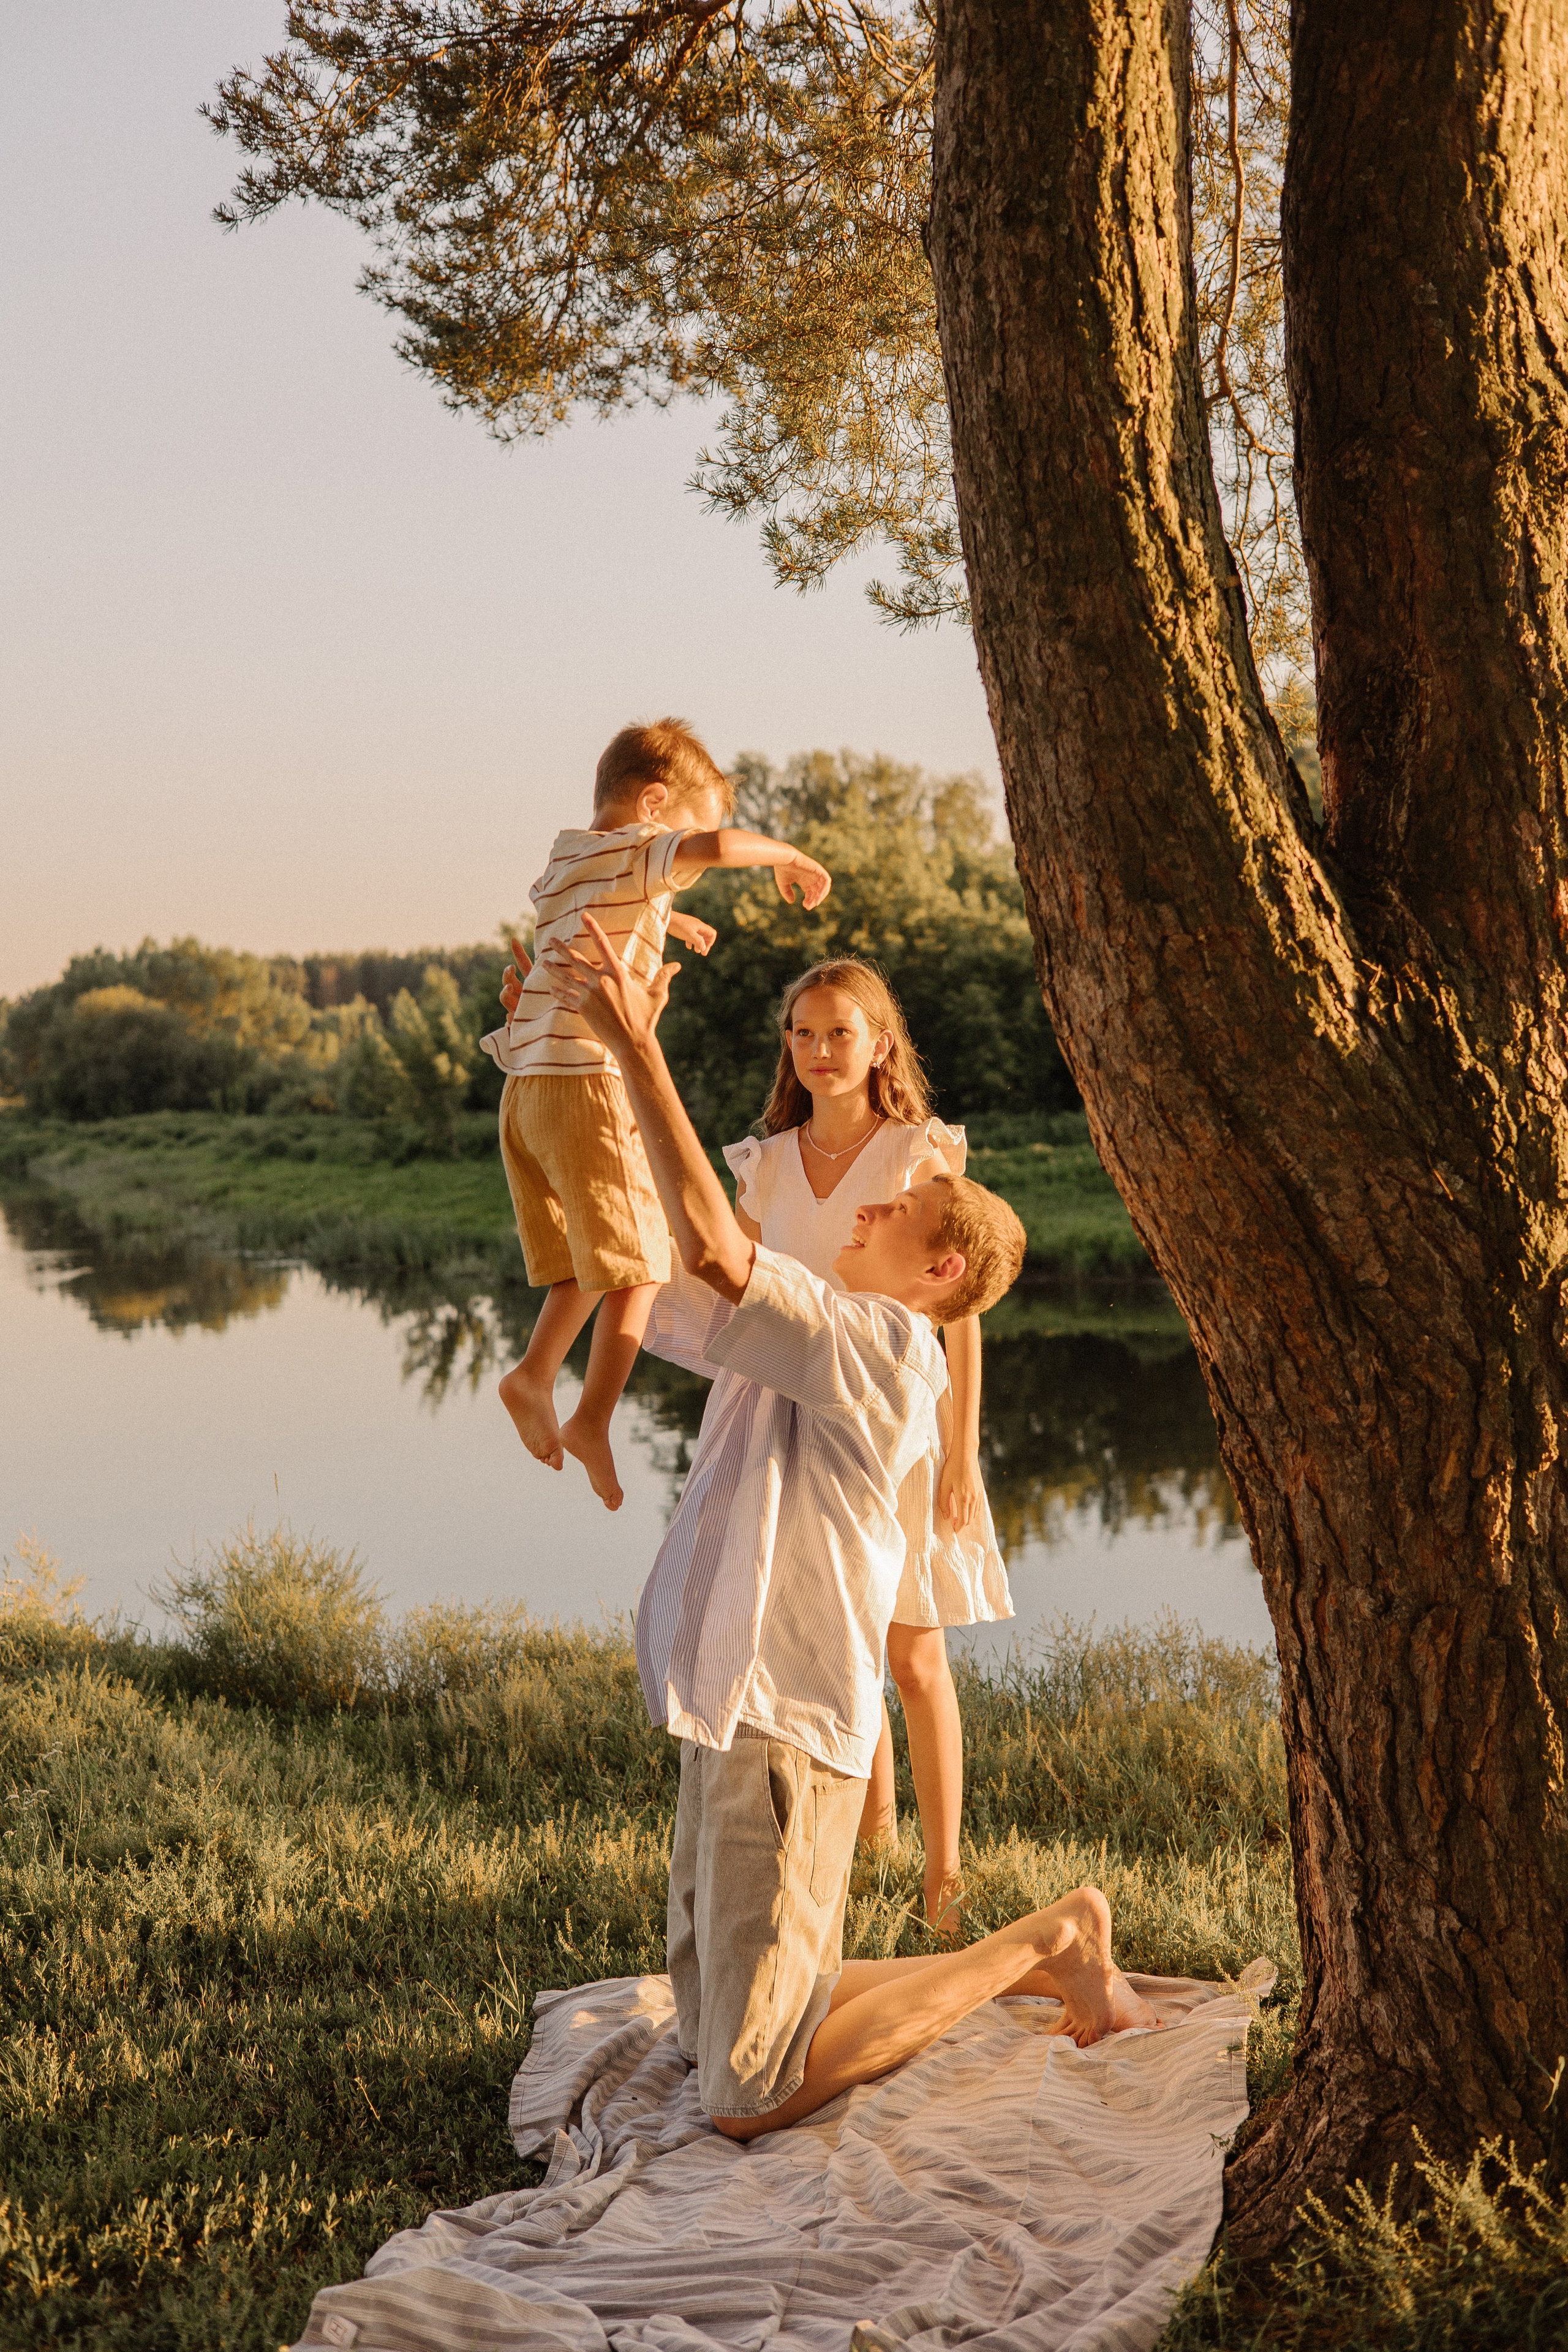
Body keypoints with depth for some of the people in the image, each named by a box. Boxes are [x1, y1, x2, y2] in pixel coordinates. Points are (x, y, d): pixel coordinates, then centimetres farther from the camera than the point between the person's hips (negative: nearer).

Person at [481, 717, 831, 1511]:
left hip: (527, 1089, 8)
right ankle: (593, 1417, -11)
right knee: (638, 1262, -2)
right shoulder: (635, 855, -5)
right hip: (591, 1080, -8)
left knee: (590, 1258, 19)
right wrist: (786, 856, -7)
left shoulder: (564, 863, 21)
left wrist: (668, 919, 58)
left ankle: (535, 1373, 4)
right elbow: (718, 846, -25)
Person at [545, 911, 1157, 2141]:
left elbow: (714, 1248, -24)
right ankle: (1049, 1963, 22)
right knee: (711, 2029, 19)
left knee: (749, 2097, -8)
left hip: (783, 1728, -10)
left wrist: (636, 1047, -21)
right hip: (736, 1714, 10)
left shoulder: (885, 1345, -13)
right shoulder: (832, 1339, 16)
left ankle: (1048, 1941, 5)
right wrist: (638, 1041, 11)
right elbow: (718, 1236, 18)